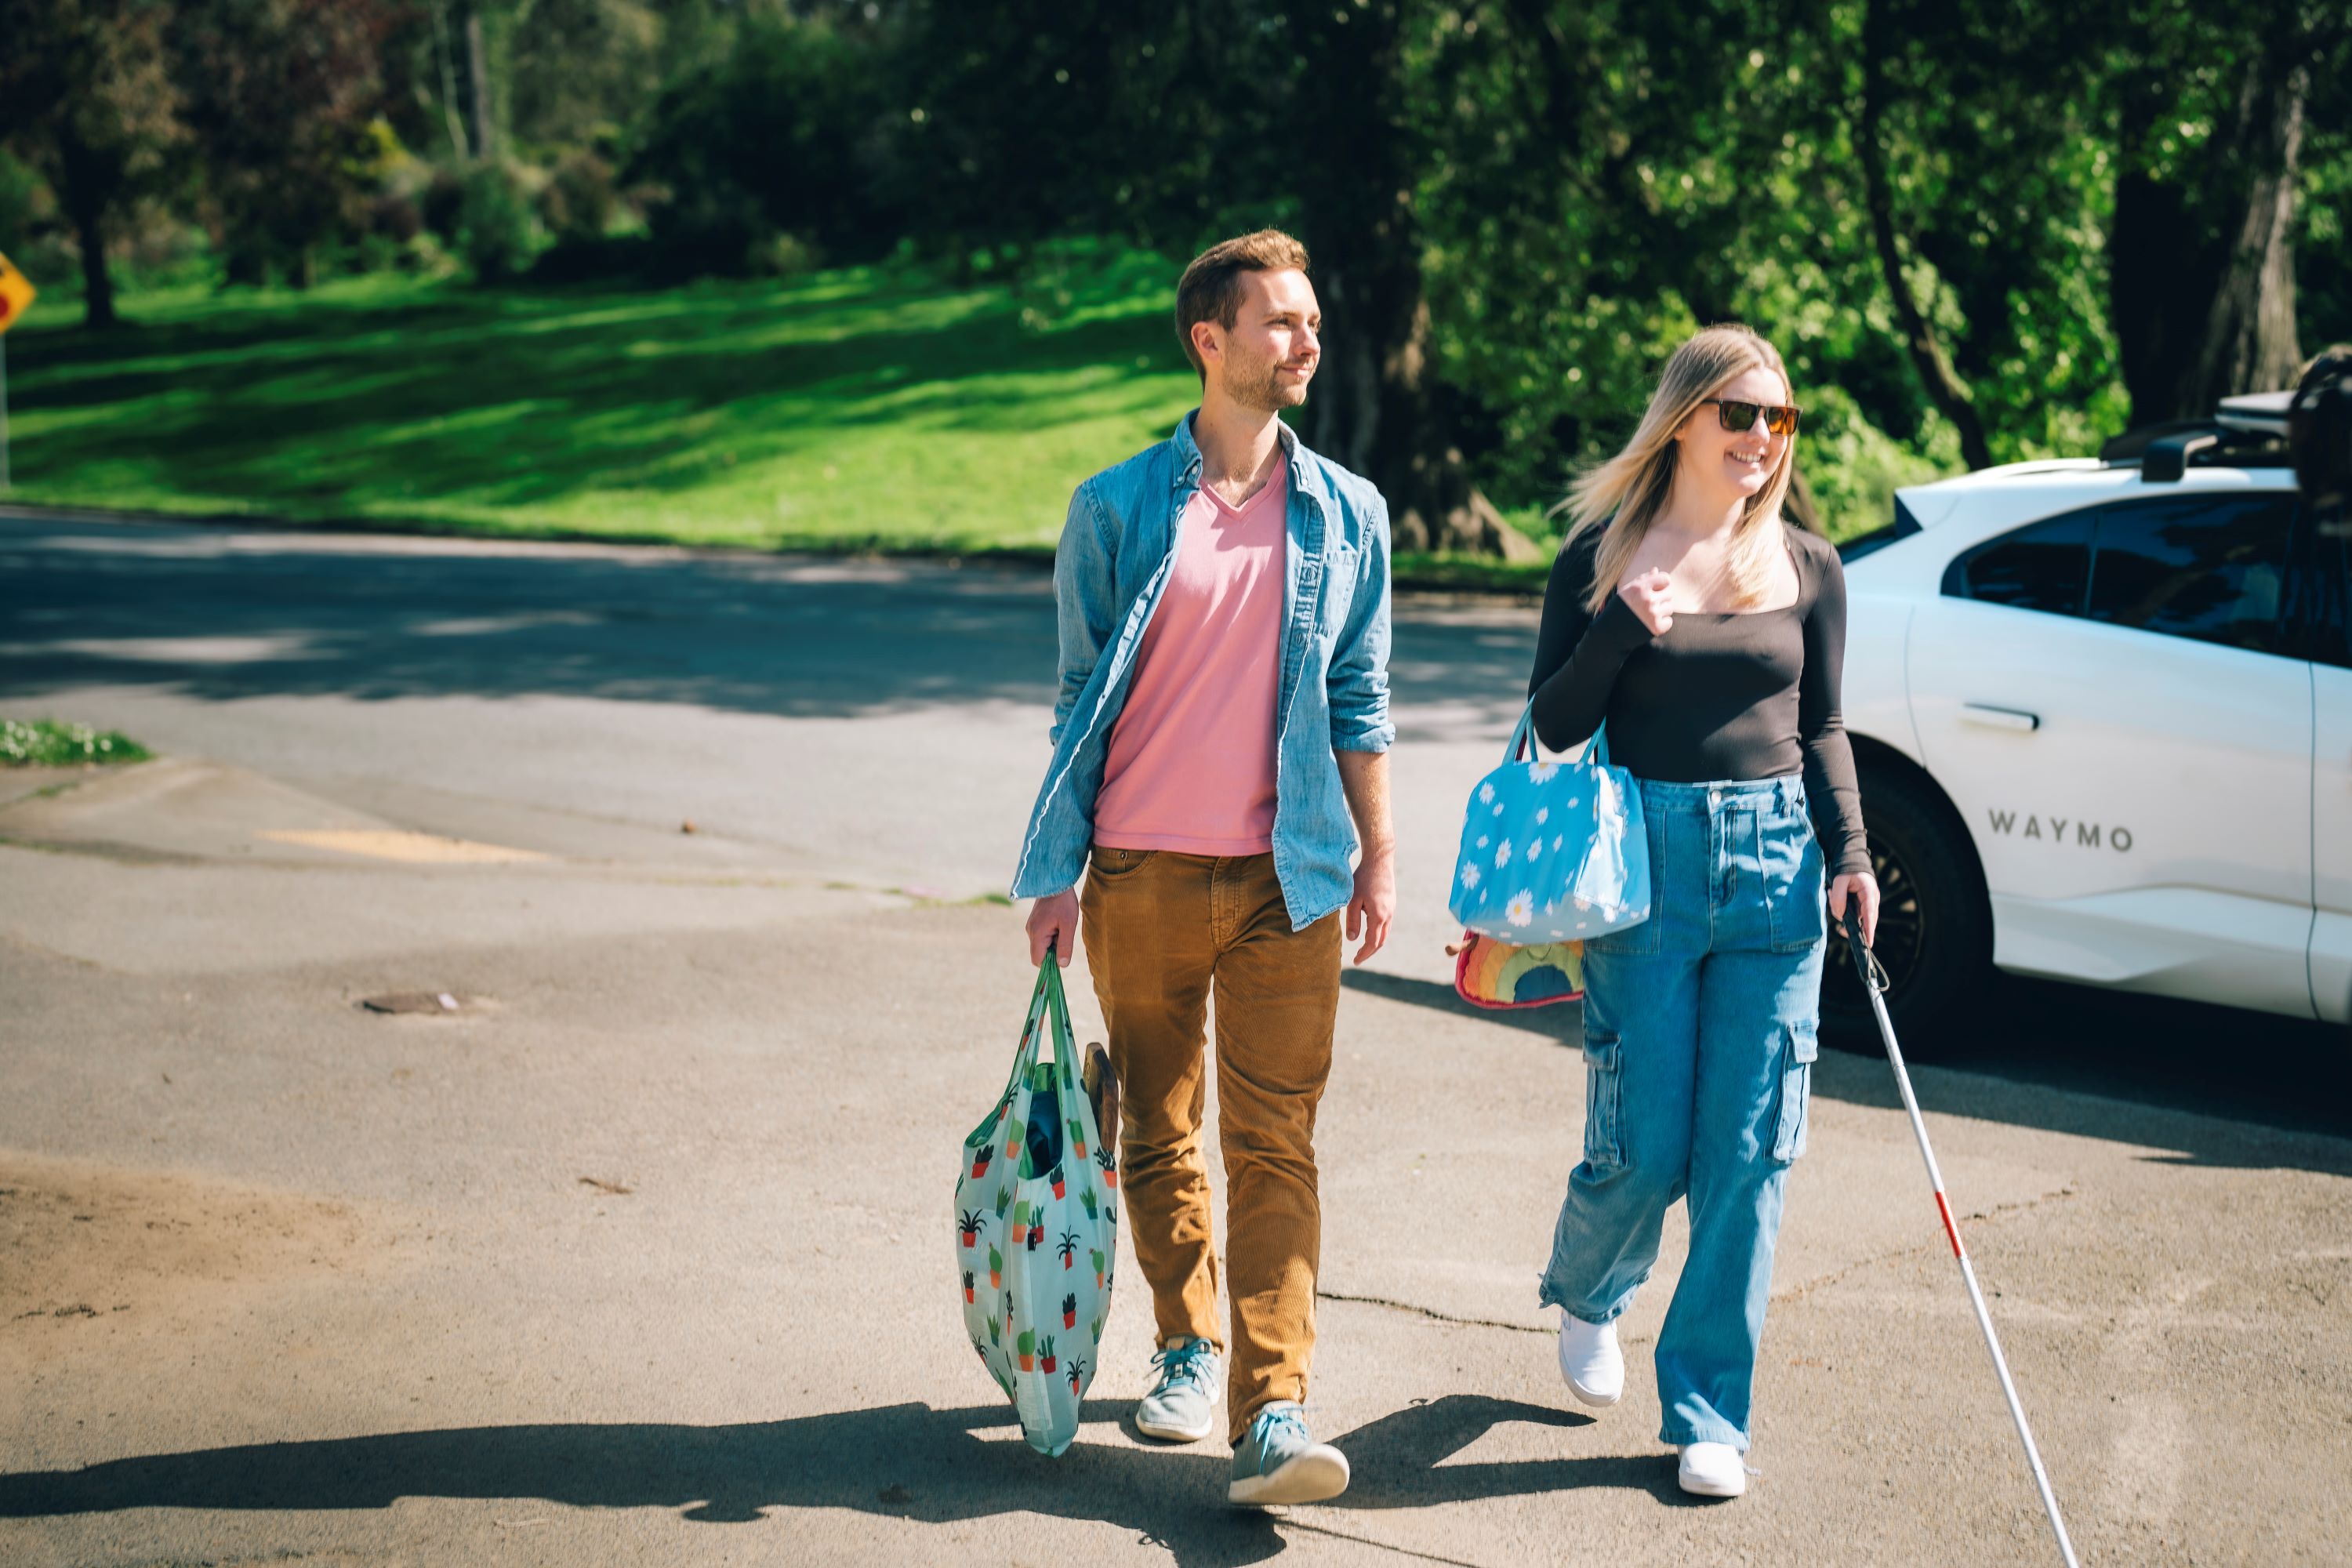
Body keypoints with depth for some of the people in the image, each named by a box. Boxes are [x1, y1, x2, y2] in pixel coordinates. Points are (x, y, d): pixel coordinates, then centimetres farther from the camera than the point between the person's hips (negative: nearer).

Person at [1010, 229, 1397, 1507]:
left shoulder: (1346, 514, 5)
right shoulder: (1117, 509, 1)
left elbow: (1359, 704, 11)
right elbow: (1081, 697, 4)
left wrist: (1378, 857, 9)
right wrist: (1057, 873, 2)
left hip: (1284, 877, 0)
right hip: (1143, 873, 0)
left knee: (1274, 1147, -7)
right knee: (1158, 1137, 12)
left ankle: (1272, 1413, -10)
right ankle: (1188, 1350, 31)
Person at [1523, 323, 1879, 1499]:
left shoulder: (1805, 568, 9)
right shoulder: (1603, 551, 1)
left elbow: (1821, 729, 15)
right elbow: (1553, 722, 1)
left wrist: (1848, 855, 2)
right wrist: (1621, 628, -14)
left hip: (1773, 867, 2)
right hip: (1642, 862, -2)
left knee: (1748, 1156, 0)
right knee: (1642, 1148, -2)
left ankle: (1708, 1413, 12)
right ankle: (1585, 1295, 33)